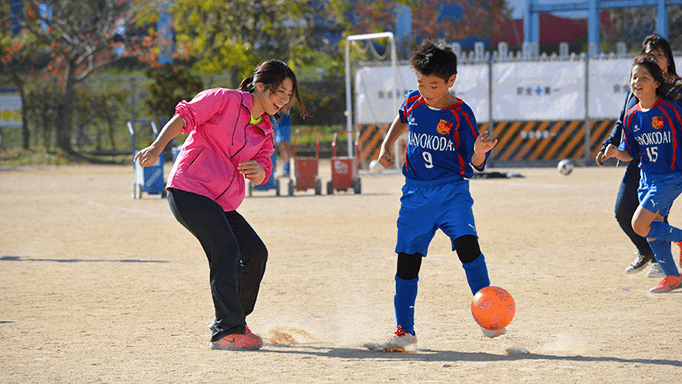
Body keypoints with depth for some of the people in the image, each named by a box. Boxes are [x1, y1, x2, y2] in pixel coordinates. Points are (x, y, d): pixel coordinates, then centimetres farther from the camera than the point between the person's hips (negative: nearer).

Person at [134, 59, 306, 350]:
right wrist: (156, 148, -24)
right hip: (188, 191, -9)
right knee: (227, 250, -21)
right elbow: (183, 117, -10)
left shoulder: (265, 131, 15)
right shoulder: (224, 100, -6)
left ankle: (233, 319, 28)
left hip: (222, 203, 9)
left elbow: (262, 175, 11)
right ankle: (226, 332, -22)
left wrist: (258, 171, -14)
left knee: (256, 253, 9)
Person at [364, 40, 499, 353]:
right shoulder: (413, 103, 2)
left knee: (467, 243, -26)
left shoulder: (460, 115, -11)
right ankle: (404, 333, 13)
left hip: (451, 191, -4)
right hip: (416, 194, 4)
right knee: (407, 260, 3)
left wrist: (479, 152, -33)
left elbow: (476, 163, -12)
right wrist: (387, 146, 15)